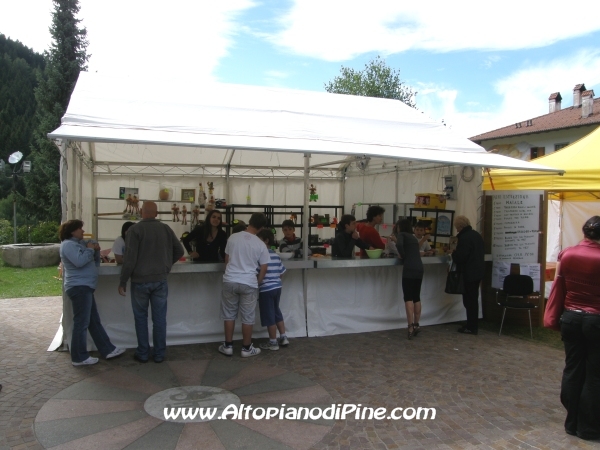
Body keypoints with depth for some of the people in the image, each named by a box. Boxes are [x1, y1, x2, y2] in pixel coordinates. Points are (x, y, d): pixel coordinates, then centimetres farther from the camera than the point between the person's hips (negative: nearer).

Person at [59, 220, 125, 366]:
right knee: (81, 323, -6)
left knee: (94, 322, 12)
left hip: (84, 287, 11)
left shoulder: (78, 243, 21)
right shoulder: (68, 244, -10)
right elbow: (79, 261, -27)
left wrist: (95, 250, 4)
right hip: (79, 287, -11)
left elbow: (95, 262, 21)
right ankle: (79, 357, 1)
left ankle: (108, 350, 18)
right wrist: (90, 249, -12)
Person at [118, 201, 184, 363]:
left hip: (140, 280, -2)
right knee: (159, 318, 8)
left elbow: (130, 258, -14)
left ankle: (143, 353, 18)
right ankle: (159, 354, 15)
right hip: (160, 280, 3)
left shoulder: (135, 229, -10)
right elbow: (179, 251, 9)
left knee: (141, 317, 11)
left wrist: (123, 281, -6)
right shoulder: (166, 229, 1)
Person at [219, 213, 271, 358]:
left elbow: (226, 260, 9)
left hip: (230, 281, 2)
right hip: (249, 284, -2)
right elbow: (263, 269, -2)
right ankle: (246, 348, 16)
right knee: (248, 317, 8)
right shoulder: (260, 245, -6)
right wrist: (257, 283, 14)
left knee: (229, 315, 13)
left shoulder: (233, 237, -1)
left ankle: (228, 346, 20)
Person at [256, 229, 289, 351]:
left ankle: (273, 343, 12)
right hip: (277, 287, 8)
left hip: (266, 289, -8)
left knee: (269, 315, 3)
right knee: (276, 312, 21)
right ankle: (283, 338, 25)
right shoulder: (276, 255, 7)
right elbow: (281, 272, 10)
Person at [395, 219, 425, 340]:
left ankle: (411, 327, -11)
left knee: (408, 298, -6)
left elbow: (399, 245, -17)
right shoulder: (413, 237, 23)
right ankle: (416, 325, 20)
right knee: (416, 297, 14)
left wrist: (403, 257, -1)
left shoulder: (401, 234, 4)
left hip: (409, 269, -7)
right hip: (419, 268, 7)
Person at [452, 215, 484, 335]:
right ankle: (473, 325, 26)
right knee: (473, 299, 17)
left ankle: (471, 327, 3)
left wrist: (453, 253, -2)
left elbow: (460, 257, -23)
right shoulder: (477, 235, 10)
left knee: (469, 300, -2)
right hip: (478, 271, 10)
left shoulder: (464, 238, -21)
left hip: (468, 274, -9)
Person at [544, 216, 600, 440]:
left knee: (572, 369, 13)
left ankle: (572, 423, 23)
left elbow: (558, 288, 2)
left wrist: (554, 319, 10)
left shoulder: (566, 254, -3)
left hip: (571, 317, 4)